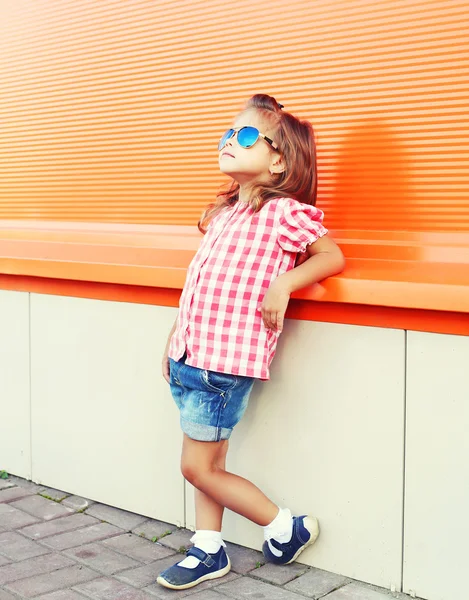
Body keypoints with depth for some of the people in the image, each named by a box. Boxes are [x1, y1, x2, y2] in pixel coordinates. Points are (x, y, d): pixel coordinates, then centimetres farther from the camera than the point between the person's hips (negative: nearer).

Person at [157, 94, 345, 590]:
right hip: (190, 357, 8)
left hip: (228, 360, -7)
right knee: (207, 462, 14)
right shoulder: (226, 211, 15)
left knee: (198, 466, -1)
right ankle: (208, 552, 28)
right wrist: (174, 343, 19)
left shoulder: (284, 211, -8)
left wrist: (284, 281, -19)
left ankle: (286, 527, 15)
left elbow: (332, 256, -5)